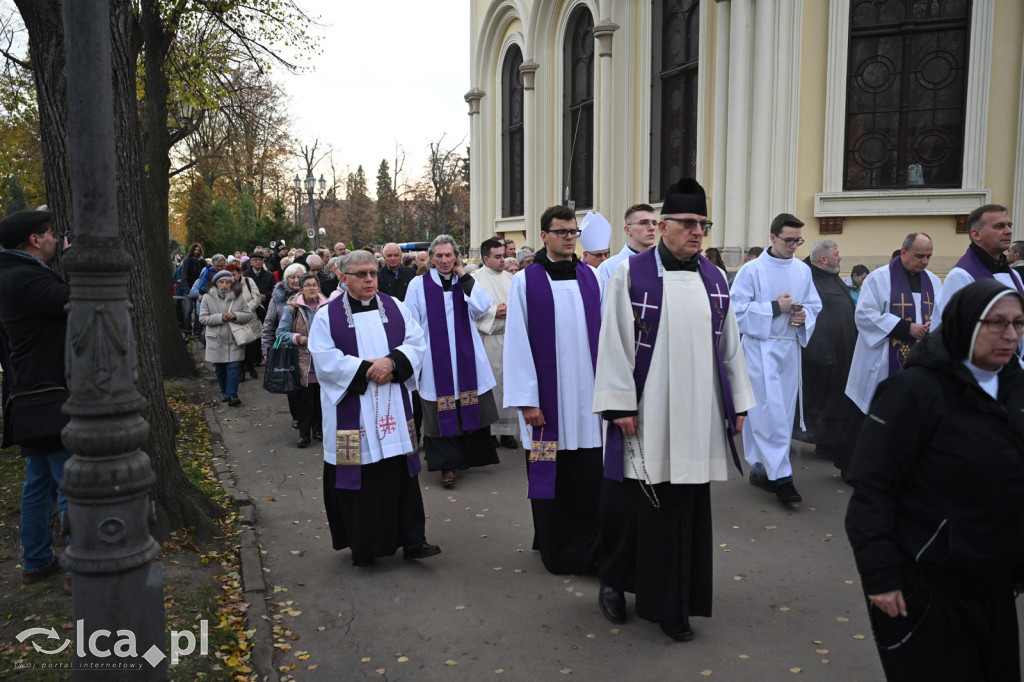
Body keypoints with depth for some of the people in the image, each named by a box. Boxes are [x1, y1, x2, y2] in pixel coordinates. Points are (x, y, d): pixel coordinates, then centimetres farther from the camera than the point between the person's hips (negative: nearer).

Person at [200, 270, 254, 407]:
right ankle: (224, 392, 29)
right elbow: (203, 318, -4)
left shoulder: (239, 296, 1)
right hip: (216, 339, 1)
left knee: (234, 367, -8)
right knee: (219, 368, 11)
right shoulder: (208, 297, -1)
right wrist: (221, 317, -18)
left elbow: (250, 315, 2)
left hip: (235, 339, -1)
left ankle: (232, 395, -6)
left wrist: (235, 316, -16)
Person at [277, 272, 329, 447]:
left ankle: (319, 429, 24)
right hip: (303, 362, -2)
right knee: (305, 400, 0)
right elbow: (281, 332, -1)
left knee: (321, 398, 9)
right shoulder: (292, 307, -2)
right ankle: (304, 434, 11)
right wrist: (297, 338, -16)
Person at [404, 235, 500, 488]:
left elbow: (482, 306, -7)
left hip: (466, 357, 2)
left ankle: (463, 456, 24)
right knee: (442, 413, -2)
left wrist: (465, 279, -9)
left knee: (469, 409, 6)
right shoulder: (419, 285, 2)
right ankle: (446, 465, 4)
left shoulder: (466, 282, 9)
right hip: (435, 360, -2)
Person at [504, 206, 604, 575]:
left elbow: (602, 334, 7)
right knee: (551, 475, 7)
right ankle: (554, 549, 23)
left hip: (588, 394, 3)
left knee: (589, 477, 5)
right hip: (548, 397, -2)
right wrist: (527, 400, -10)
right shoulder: (526, 281, -2)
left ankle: (588, 550, 19)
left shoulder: (590, 276, 7)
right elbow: (518, 343, -6)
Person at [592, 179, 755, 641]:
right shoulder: (631, 274, -3)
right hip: (645, 416, -3)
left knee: (687, 510, 8)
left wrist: (738, 405, 10)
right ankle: (613, 581, 31)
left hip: (697, 417, 4)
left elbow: (729, 347, 12)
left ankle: (673, 607, 21)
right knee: (632, 506, 6)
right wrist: (620, 405, -11)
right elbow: (614, 343, -6)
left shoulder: (715, 279, 9)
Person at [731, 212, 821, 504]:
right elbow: (738, 308, -10)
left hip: (790, 347, 6)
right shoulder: (752, 270, -6)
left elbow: (814, 305, 18)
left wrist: (804, 315, -4)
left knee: (784, 412, 8)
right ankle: (780, 476, -5)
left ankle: (761, 468, 20)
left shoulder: (802, 270, 10)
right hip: (761, 348, -6)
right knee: (771, 412, -10)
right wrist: (775, 308, -14)